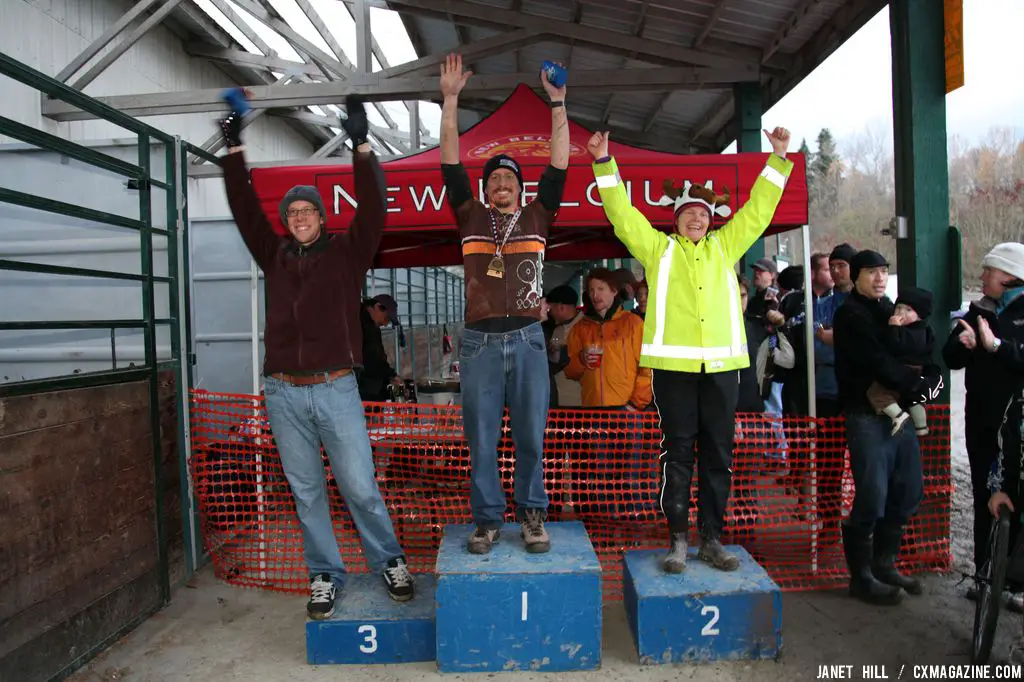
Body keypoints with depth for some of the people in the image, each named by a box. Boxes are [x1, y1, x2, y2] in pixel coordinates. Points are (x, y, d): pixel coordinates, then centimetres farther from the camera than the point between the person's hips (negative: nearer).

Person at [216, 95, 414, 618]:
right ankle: (325, 575, 25)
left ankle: (390, 561, 20)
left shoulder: (346, 251, 4)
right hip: (283, 393, 4)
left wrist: (361, 145, -14)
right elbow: (245, 210, 11)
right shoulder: (275, 256, 13)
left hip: (336, 390, -3)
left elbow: (372, 209, -7)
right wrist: (234, 149, 6)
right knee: (306, 492, 10)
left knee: (360, 487, -1)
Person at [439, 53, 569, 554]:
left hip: (527, 340, 0)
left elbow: (559, 165, 8)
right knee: (481, 440, 5)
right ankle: (487, 518, 17)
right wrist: (451, 99, 3)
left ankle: (531, 515, 21)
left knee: (530, 436, 6)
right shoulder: (471, 216, 11)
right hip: (480, 341, 0)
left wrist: (557, 103, 5)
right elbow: (450, 162, 7)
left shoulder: (536, 217, 12)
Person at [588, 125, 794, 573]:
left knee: (718, 452, 7)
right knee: (678, 451, 1)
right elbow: (621, 213, 6)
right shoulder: (657, 248, 11)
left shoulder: (725, 246, 19)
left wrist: (778, 159, 18)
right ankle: (678, 539, 9)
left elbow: (759, 209, 21)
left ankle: (712, 538, 17)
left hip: (722, 364, 3)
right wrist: (604, 162, -1)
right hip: (673, 363, -3)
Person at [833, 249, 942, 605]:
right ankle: (861, 576, 7)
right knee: (872, 497, -6)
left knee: (907, 493, 9)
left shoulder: (891, 310, 19)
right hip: (868, 416, -7)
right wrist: (919, 386, -11)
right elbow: (878, 362, -15)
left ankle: (884, 564, 25)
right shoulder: (850, 314, -4)